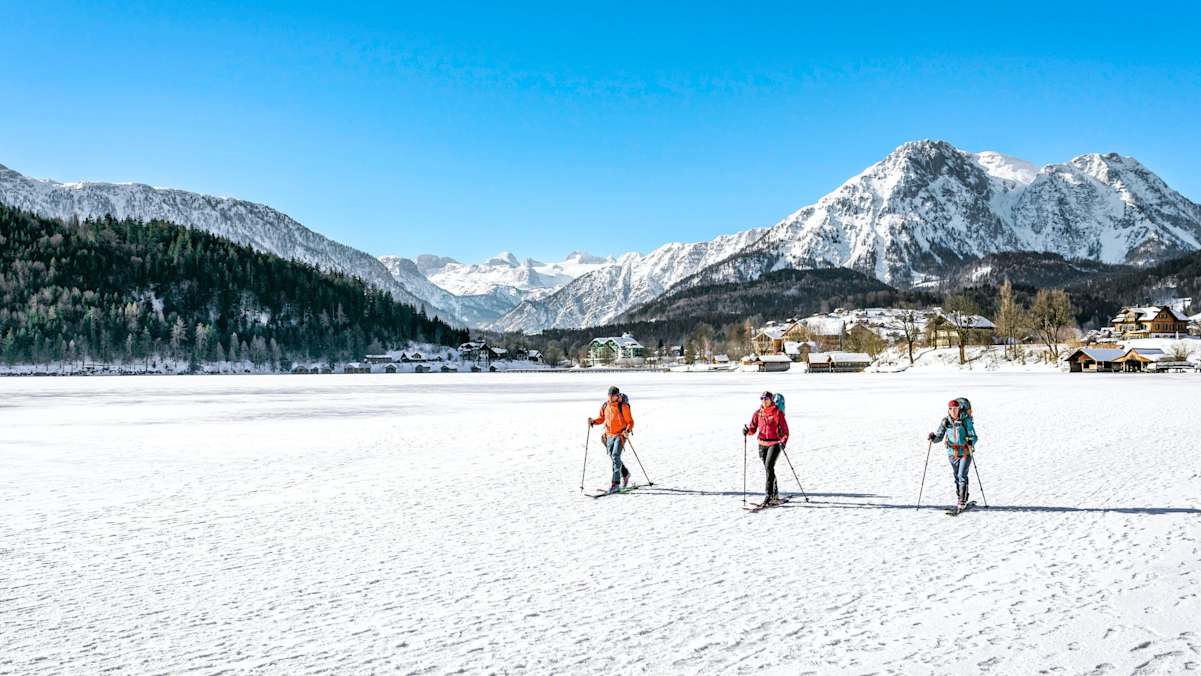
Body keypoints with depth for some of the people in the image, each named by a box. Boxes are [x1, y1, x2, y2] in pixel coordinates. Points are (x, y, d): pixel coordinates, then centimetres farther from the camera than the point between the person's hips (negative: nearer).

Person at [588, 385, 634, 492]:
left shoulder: (623, 406, -11)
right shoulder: (605, 406, 4)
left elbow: (630, 422, -8)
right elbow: (601, 418, 16)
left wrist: (628, 431, -26)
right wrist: (593, 421, -4)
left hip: (620, 435, -6)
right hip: (609, 435, 6)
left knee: (615, 456, -19)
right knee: (613, 457, 15)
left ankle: (615, 482, -19)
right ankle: (625, 474, 40)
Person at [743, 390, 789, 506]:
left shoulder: (778, 413, -5)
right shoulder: (758, 413, 7)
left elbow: (785, 429, -6)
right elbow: (753, 428, 7)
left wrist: (784, 441, -22)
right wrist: (747, 430, -15)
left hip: (775, 443, -5)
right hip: (762, 443, 5)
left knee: (769, 466, -19)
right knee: (768, 469, 12)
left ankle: (769, 494, -18)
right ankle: (775, 494, 25)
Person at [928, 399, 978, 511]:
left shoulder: (966, 420, -10)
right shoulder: (946, 422, 0)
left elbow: (974, 436, -11)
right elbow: (939, 436, -1)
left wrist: (971, 442, -33)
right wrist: (933, 437, -23)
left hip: (965, 453, -4)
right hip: (952, 453, 4)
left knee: (962, 476, -10)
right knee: (956, 476, 12)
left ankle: (962, 502, -6)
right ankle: (960, 497, 26)